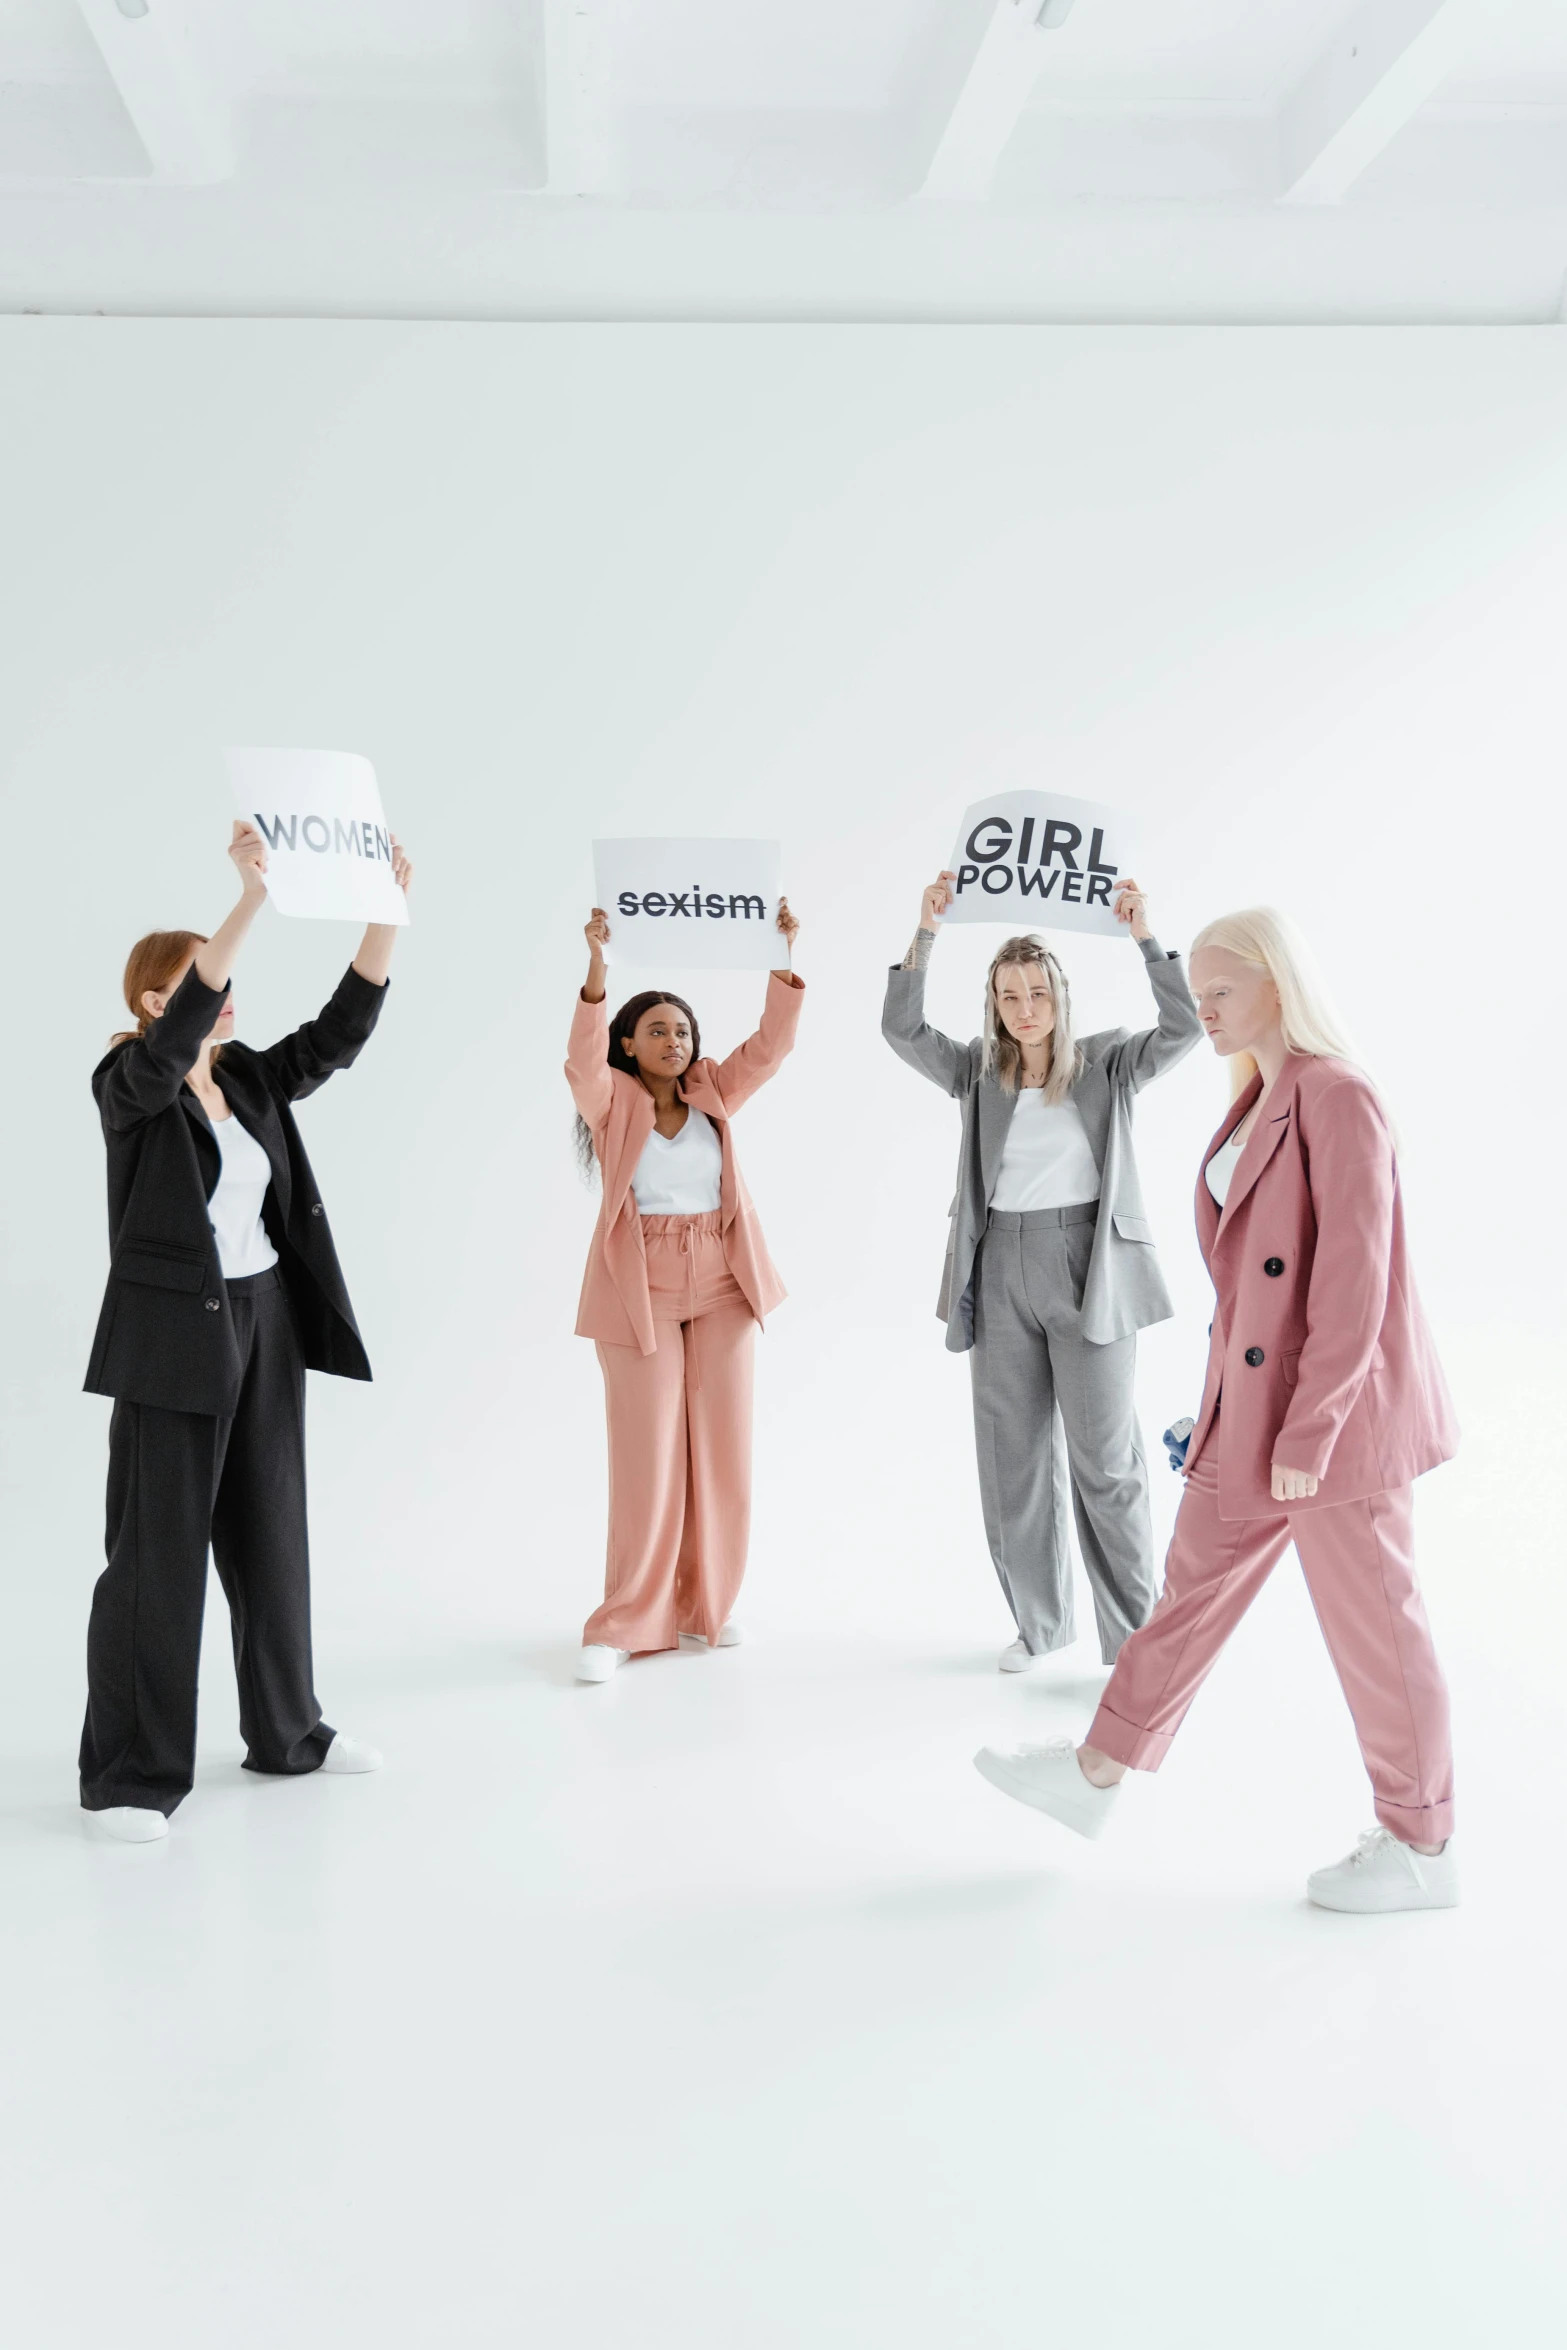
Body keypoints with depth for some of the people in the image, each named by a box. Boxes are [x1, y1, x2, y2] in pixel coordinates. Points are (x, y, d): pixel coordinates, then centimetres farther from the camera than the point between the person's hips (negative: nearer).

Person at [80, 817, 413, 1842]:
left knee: (270, 1536, 14)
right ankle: (132, 1772, 7)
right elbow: (173, 1041, -30)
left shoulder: (253, 1078, 9)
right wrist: (252, 901, -40)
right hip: (172, 1333, -6)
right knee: (158, 1548, -3)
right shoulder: (129, 1085, -9)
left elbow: (344, 1026, -1)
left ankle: (287, 1730, 27)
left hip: (265, 1323, 7)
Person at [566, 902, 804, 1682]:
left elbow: (771, 1044, -3)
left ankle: (706, 1605, 20)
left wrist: (784, 960, -17)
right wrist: (596, 972, -36)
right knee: (646, 1455, -3)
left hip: (721, 1285, 4)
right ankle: (625, 1622, 7)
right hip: (640, 1289, -4)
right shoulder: (609, 1100, -2)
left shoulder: (712, 1093, 8)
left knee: (721, 1447, 7)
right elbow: (584, 1061, -22)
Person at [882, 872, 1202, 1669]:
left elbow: (1184, 1029, -15)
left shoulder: (1106, 1064, 0)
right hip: (1001, 1271, 4)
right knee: (1012, 1456, 10)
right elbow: (901, 1029, -8)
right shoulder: (977, 1072, 5)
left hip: (1088, 1270, -3)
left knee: (1106, 1460, -2)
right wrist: (926, 931, -18)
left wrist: (1144, 937, -23)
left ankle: (1138, 1636, 8)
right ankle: (1039, 1620, 25)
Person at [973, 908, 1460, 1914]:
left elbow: (1354, 1278, -21)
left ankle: (1422, 1848, 19)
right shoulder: (1260, 1103, 11)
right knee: (1198, 1584, 16)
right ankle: (1097, 1774, 27)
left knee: (1371, 1622, 3)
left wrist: (1308, 1432, -20)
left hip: (1338, 1406, -9)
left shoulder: (1339, 1097, -17)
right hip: (1255, 1401, 9)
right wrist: (1227, 1407, 18)